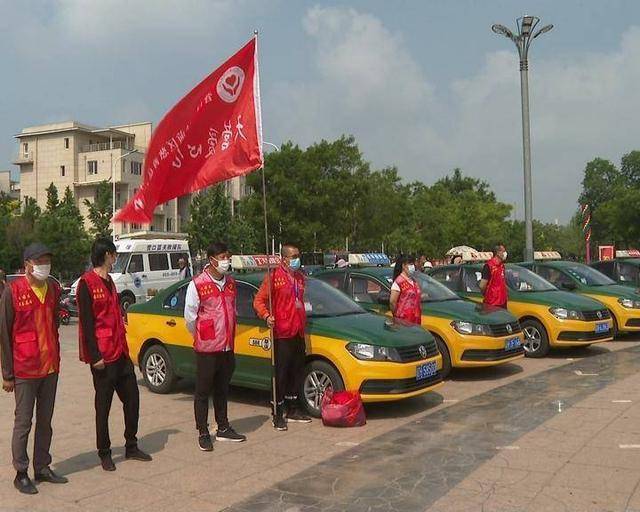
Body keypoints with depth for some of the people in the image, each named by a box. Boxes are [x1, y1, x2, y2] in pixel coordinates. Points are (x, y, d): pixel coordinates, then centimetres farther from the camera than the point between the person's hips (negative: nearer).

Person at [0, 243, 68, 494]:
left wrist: (55, 358, 13)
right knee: (23, 423, 4)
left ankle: (42, 468, 24)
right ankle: (21, 474, 15)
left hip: (51, 367, 5)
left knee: (45, 421, 13)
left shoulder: (53, 288, 5)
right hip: (25, 369, -5)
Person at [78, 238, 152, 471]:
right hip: (103, 356, -8)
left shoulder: (109, 282, 16)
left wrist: (124, 347, 16)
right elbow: (86, 322, -16)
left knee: (132, 398, 11)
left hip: (121, 352, 8)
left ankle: (131, 446, 24)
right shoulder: (87, 283, -11)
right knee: (103, 406, 3)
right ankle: (104, 453, 15)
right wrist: (94, 356, -19)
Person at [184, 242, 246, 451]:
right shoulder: (197, 284, -11)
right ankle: (203, 433, 13)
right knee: (203, 392, 4)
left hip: (227, 347, 6)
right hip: (206, 348, -6)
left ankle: (223, 428, 28)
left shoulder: (230, 283, 9)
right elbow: (189, 316, -5)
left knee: (222, 390, 17)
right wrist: (201, 337, 4)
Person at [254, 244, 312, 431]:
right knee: (281, 374, -2)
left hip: (298, 333, 8)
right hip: (282, 334, -8)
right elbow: (258, 301, -9)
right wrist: (266, 316, -24)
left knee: (297, 372, 14)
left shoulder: (300, 277, 14)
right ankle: (278, 414, 8)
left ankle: (293, 409, 27)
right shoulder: (274, 277, -10)